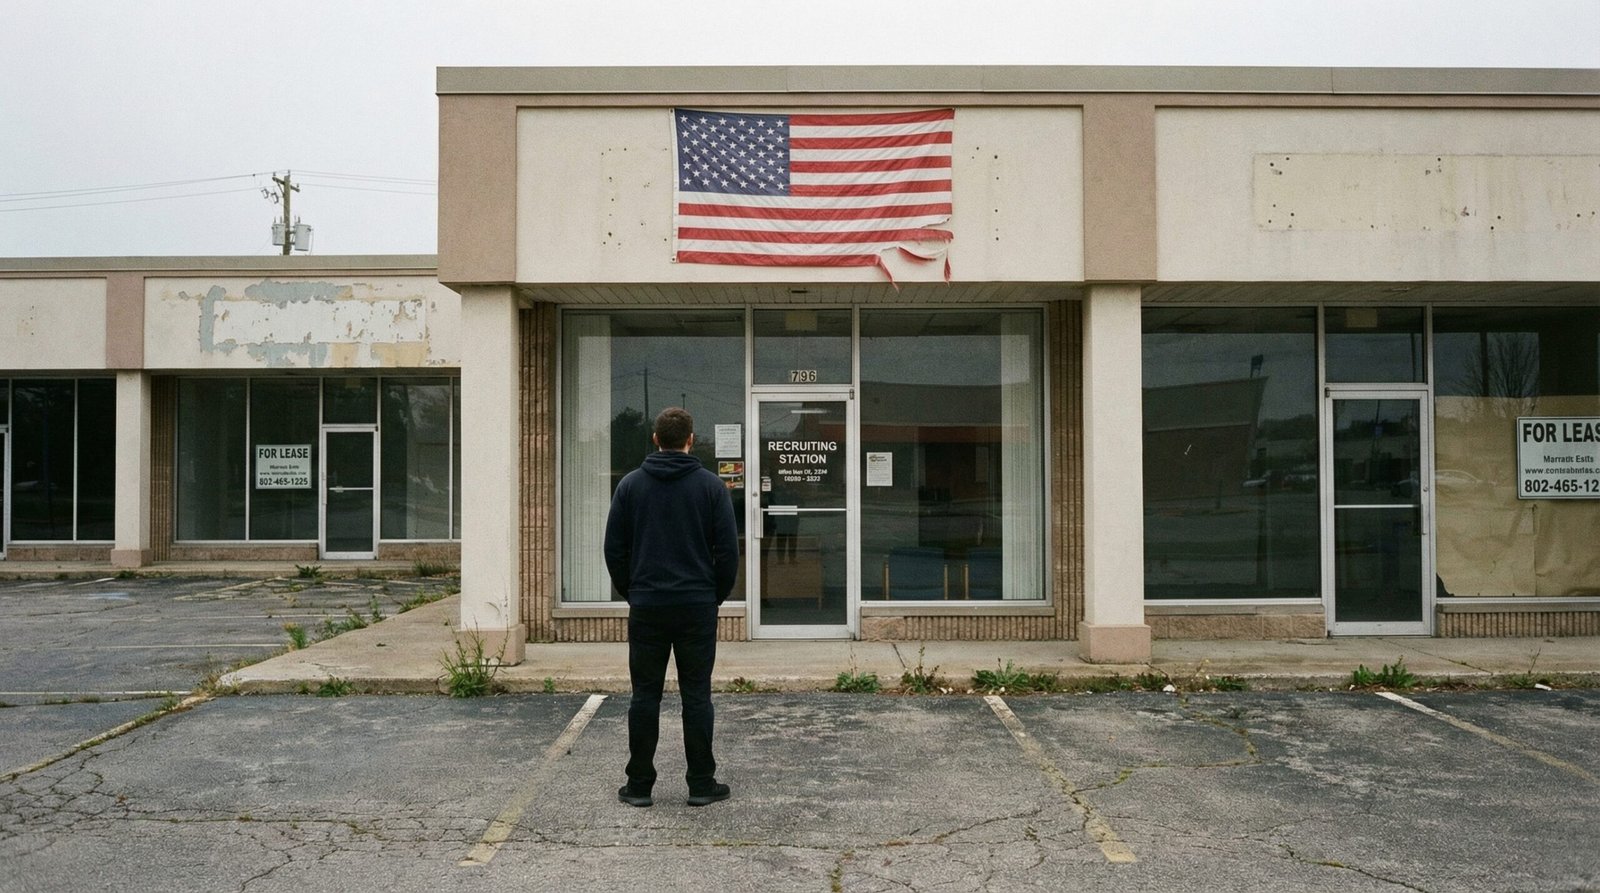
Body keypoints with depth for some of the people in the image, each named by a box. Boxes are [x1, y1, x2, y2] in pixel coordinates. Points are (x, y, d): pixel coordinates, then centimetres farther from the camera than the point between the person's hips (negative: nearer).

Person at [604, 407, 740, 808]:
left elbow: (614, 548, 3)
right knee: (696, 695, 5)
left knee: (645, 696, 7)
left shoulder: (631, 484, 2)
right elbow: (727, 549, -3)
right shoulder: (710, 485, -2)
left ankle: (639, 785, 12)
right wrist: (718, 594, 9)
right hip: (697, 607, -1)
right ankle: (701, 783, 10)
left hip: (646, 607, 1)